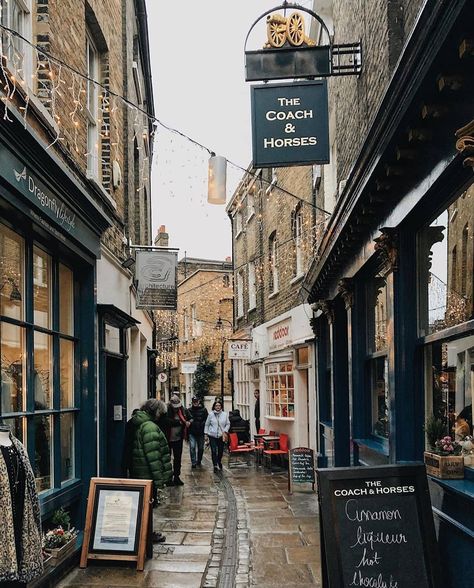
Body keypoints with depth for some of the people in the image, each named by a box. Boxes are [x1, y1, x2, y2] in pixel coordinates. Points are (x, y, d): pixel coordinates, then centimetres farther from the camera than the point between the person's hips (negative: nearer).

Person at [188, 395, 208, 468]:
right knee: (192, 447, -11)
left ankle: (199, 461, 30)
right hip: (192, 433, 0)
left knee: (201, 448, 12)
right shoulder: (189, 410, 5)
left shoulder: (203, 410, 0)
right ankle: (193, 462, -6)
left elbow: (206, 420, -2)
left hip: (201, 432, 0)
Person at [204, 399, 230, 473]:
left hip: (221, 436, 2)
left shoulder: (224, 414, 2)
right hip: (212, 436, -2)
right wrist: (206, 433, 3)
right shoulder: (211, 414, -2)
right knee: (214, 451, -8)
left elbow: (228, 424, 9)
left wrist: (225, 431, -4)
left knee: (221, 450, 11)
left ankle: (219, 462, 38)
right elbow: (207, 424, 6)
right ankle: (215, 465, -3)